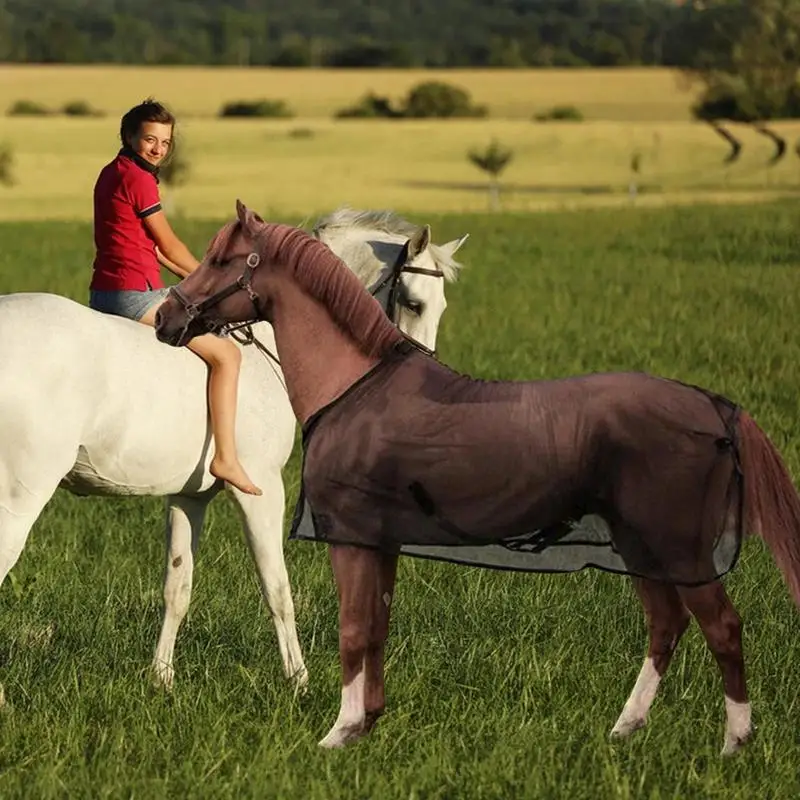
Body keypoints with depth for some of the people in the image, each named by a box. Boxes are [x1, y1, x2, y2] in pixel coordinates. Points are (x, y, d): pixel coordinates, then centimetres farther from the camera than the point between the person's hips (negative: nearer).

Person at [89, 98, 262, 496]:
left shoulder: (112, 173, 16)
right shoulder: (137, 177, -13)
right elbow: (169, 245, -7)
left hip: (103, 294, 11)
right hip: (135, 295, -11)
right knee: (225, 353, -11)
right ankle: (225, 458, -17)